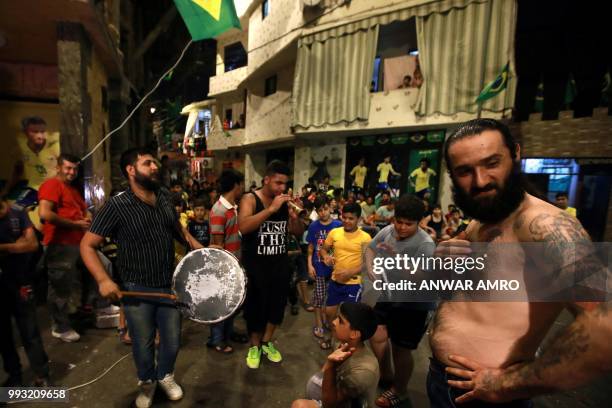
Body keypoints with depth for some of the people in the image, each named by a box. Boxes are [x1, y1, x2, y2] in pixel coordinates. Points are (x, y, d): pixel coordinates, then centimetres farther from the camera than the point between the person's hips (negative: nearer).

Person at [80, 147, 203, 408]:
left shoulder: (165, 197, 0)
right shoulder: (117, 206, -16)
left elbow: (178, 229, 15)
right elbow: (87, 245, -12)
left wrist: (199, 248, 3)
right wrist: (103, 280, -24)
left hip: (169, 285, 4)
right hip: (137, 290, -4)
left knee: (172, 342, 16)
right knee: (143, 344, 16)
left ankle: (165, 376, 46)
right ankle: (146, 382, 46)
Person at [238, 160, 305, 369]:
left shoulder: (285, 202, 2)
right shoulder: (250, 199, -11)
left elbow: (299, 232, 5)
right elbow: (243, 227, -28)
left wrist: (295, 215, -15)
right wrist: (272, 209, -30)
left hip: (280, 264, 5)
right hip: (255, 265, -4)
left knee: (277, 305, 16)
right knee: (255, 307, 9)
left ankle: (267, 343, 39)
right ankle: (254, 346, 34)